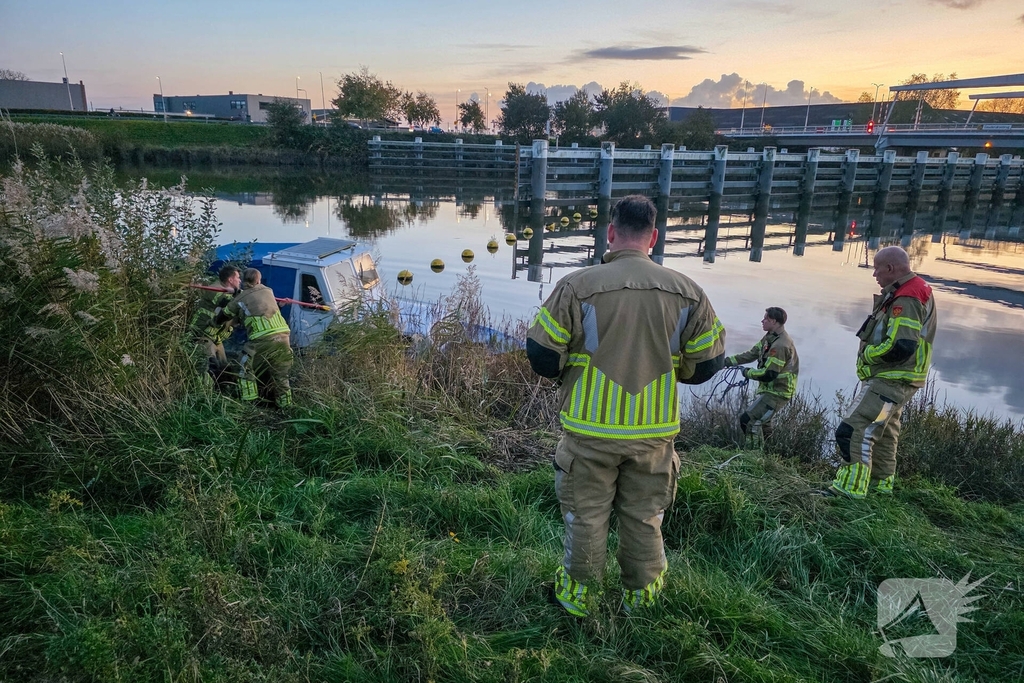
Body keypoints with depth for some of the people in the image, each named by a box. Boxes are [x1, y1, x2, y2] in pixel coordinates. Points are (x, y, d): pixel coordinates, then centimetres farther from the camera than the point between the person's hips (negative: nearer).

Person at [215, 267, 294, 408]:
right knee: (281, 375, 18)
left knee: (247, 372, 13)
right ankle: (285, 405, 23)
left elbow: (221, 318, 22)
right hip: (283, 337, 4)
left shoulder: (239, 299, 9)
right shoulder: (268, 291, 16)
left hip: (262, 340, -4)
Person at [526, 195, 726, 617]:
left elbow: (541, 357, -11)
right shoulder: (686, 291, -6)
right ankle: (640, 596, 37)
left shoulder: (577, 286, -15)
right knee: (644, 517, 20)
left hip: (591, 429, -2)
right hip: (655, 431, 3)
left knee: (586, 515, 16)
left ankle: (579, 594, 33)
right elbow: (706, 364, 2)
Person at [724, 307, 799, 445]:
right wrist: (727, 361, 2)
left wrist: (748, 372, -12)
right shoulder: (770, 337, 6)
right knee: (762, 420, 25)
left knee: (747, 420, -13)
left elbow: (768, 374, -27)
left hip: (777, 393, -10)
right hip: (768, 389, 10)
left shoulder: (781, 345, -26)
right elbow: (751, 354, 9)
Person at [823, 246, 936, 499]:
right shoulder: (917, 290, 13)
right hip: (894, 379, 11)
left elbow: (899, 347, -29)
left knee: (854, 430, -14)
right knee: (883, 431, 21)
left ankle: (851, 487, -13)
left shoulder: (905, 301, -22)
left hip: (890, 381, -11)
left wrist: (867, 354, -15)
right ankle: (881, 483, 34)